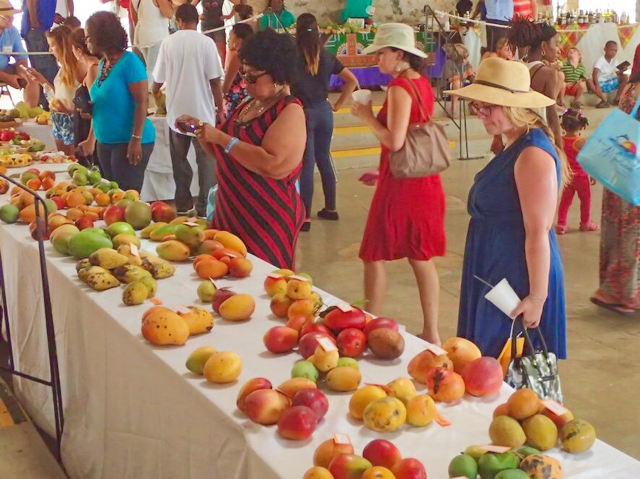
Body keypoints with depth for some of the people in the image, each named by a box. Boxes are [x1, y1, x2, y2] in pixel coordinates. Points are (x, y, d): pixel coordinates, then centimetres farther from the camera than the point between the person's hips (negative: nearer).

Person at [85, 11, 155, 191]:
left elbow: (142, 102, -18)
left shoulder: (129, 61, -12)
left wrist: (136, 140, -23)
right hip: (105, 142, 8)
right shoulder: (102, 63, 11)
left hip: (128, 141, -8)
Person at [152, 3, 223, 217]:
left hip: (176, 112, 3)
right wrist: (220, 109, 0)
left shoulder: (168, 42, -1)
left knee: (179, 160, 15)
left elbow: (159, 80, 7)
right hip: (202, 112, -3)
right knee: (206, 160, 6)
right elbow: (215, 81, -11)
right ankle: (204, 206, 4)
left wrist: (154, 93, 30)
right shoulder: (206, 42, -9)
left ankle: (183, 204, 20)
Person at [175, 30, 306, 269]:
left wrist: (221, 137, -21)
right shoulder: (248, 105, 12)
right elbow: (223, 155, 23)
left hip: (268, 220, -8)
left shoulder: (290, 111, -13)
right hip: (230, 213, 8)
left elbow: (273, 165, -27)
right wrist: (201, 130, 5)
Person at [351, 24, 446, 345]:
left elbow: (395, 141, -23)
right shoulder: (423, 84, 10)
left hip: (400, 184, -8)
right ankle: (431, 333, 19)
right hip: (425, 182, 9)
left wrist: (367, 116, -11)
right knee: (421, 258, 13)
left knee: (374, 255, 5)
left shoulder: (399, 86, -16)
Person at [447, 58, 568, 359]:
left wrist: (537, 297, -22)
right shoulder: (514, 147, 9)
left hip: (518, 282, -10)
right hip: (496, 277, 10)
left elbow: (538, 233, -23)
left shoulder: (533, 155, -22)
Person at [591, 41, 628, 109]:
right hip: (600, 83, -5)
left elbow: (618, 74, 3)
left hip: (609, 83, 5)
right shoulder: (600, 60, -16)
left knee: (624, 77, -11)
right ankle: (605, 100, -27)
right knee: (590, 82, -37)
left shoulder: (615, 61, 3)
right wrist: (597, 86, -44)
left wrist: (622, 70, -21)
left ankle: (617, 99, -10)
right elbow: (595, 74, -30)